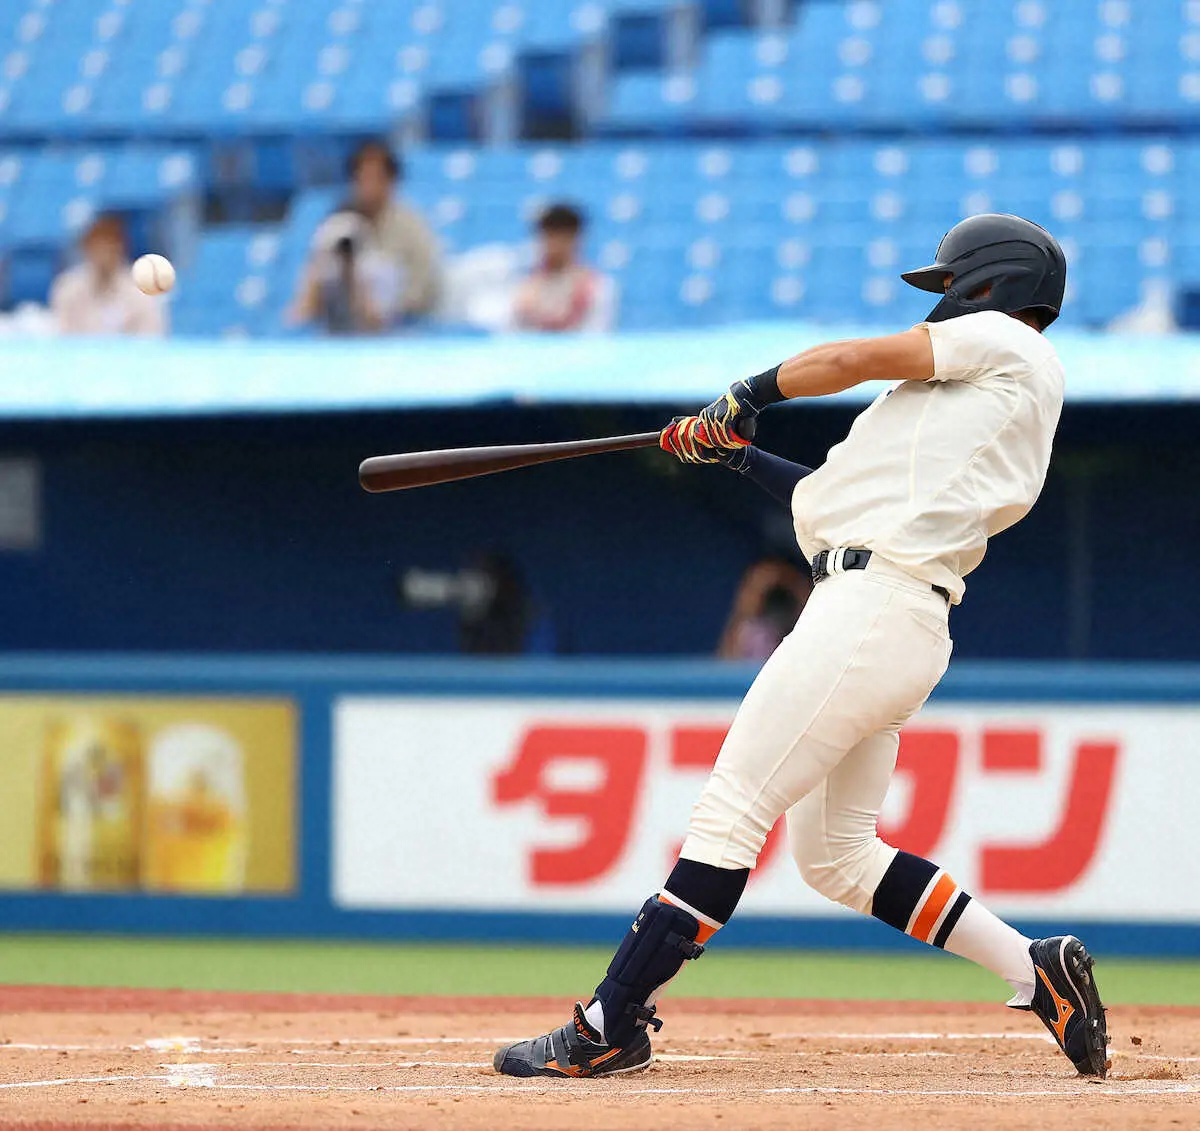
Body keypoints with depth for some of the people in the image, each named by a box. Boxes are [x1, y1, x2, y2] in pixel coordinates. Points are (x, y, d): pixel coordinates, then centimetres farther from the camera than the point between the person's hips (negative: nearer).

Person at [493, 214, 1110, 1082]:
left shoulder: (1007, 344, 2)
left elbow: (849, 360, 0)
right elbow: (842, 501, 27)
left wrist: (749, 396, 15)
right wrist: (740, 455, 28)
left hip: (871, 611, -10)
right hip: (903, 628, 10)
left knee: (730, 813, -10)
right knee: (833, 854, 14)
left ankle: (610, 1028, -11)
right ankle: (1035, 968, 12)